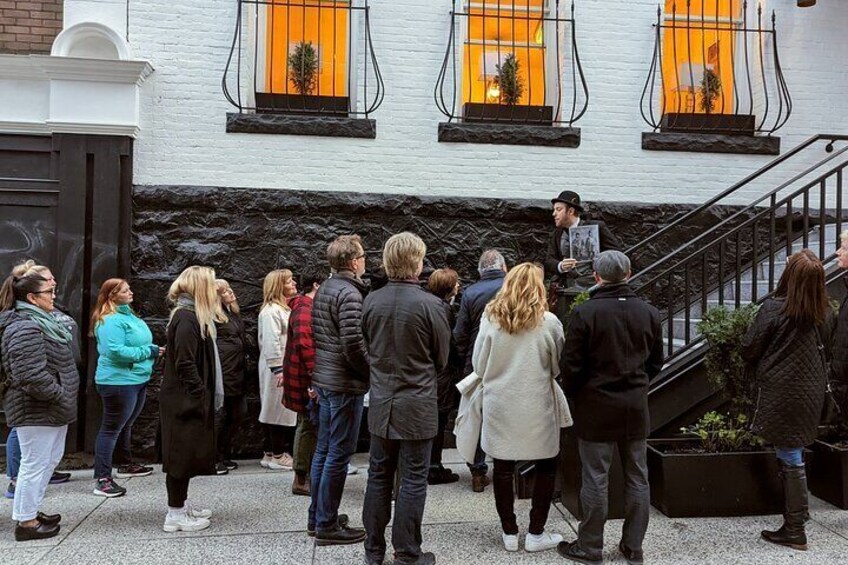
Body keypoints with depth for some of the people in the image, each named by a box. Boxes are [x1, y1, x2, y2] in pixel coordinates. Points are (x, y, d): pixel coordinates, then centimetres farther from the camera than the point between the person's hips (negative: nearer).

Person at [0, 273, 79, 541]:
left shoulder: (38, 322, 13)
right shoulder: (25, 329, -21)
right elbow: (31, 375, -29)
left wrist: (63, 397, 16)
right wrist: (59, 395, -18)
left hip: (51, 408, 11)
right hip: (36, 410, -11)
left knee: (51, 458, 20)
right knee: (35, 464, 0)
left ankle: (30, 511, 33)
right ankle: (26, 521, 13)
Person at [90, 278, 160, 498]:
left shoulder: (128, 314, 11)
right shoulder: (110, 321, -18)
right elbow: (115, 350, -27)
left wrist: (153, 350, 2)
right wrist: (148, 352, -20)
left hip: (138, 379, 10)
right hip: (118, 381, -10)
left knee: (125, 425, 22)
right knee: (111, 429, -5)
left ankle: (125, 464, 38)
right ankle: (102, 479, -1)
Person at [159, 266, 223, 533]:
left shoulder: (193, 316, 15)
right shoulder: (186, 318, -17)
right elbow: (185, 364, -22)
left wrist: (206, 397, 14)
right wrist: (201, 396, -18)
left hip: (192, 399, 10)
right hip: (185, 400, -10)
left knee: (190, 452, 17)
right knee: (182, 453, -2)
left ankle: (182, 504, 28)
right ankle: (175, 514, 8)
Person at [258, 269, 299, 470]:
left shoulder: (285, 308, 17)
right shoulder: (271, 310, -15)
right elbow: (270, 342, -21)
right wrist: (278, 369, -24)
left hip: (288, 367, 9)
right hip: (278, 368, -9)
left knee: (276, 410, 12)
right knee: (278, 410, -2)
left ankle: (272, 453, 19)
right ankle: (277, 456, 7)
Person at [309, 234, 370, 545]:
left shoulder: (324, 289, 12)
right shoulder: (350, 293, -17)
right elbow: (354, 344, -23)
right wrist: (372, 372, -10)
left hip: (324, 379, 10)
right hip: (345, 383, -10)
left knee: (324, 450, 16)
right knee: (339, 454, -1)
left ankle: (317, 516, 25)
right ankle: (327, 525, 7)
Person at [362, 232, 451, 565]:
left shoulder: (371, 301, -4)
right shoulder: (431, 305, -16)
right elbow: (442, 358, -4)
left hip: (381, 403, 5)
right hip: (416, 405, -4)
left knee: (379, 477, 15)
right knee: (413, 482, 6)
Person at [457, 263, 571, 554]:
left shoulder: (490, 317, -6)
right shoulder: (548, 322, -9)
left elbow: (479, 366, -1)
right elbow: (559, 367, 1)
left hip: (499, 404, 2)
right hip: (536, 407, -1)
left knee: (503, 468, 12)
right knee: (546, 467, 14)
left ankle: (509, 532, 21)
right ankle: (536, 534, 18)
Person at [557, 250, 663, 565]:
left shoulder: (585, 312, -13)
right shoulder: (649, 313, 2)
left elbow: (571, 365, -11)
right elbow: (656, 362, 10)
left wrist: (573, 395, 6)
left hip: (596, 407, -4)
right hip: (636, 407, 4)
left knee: (595, 478, 4)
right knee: (637, 477, 12)